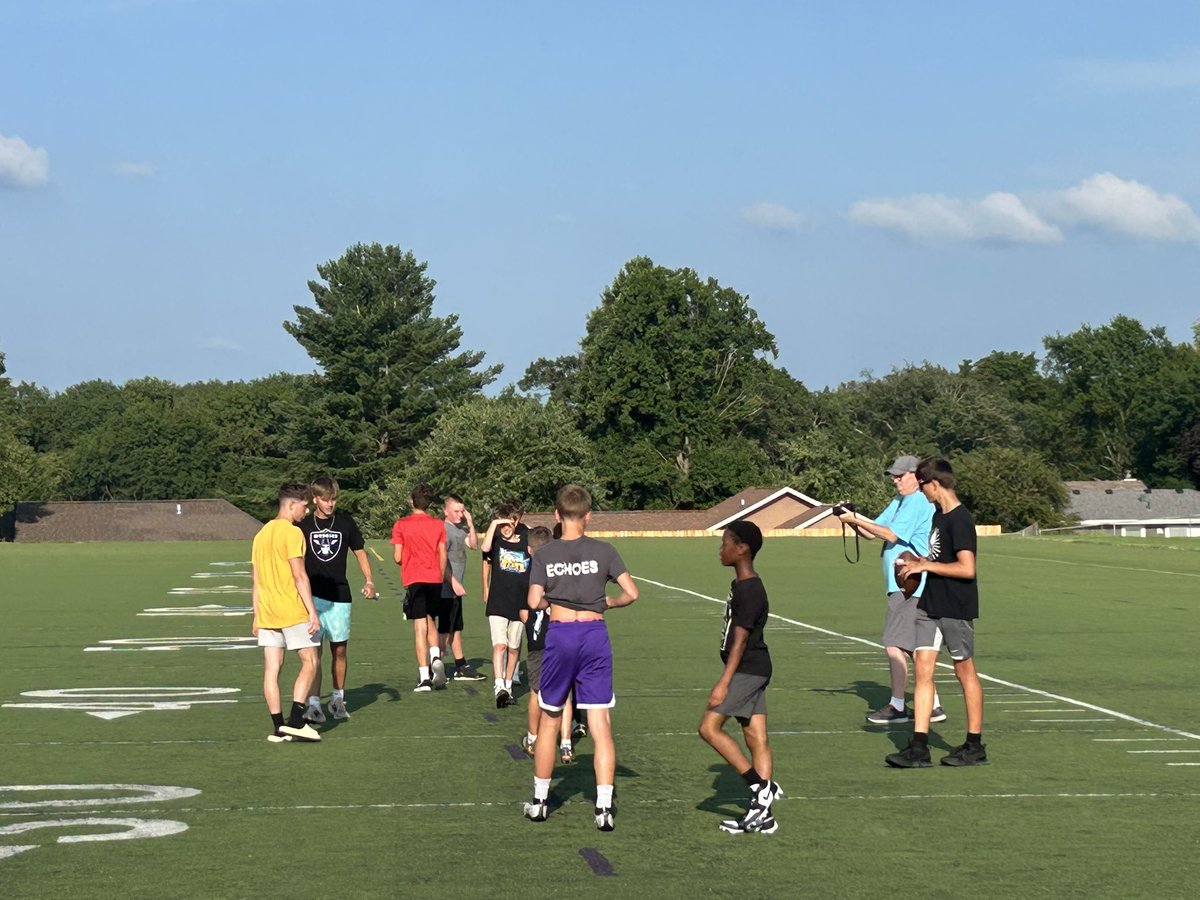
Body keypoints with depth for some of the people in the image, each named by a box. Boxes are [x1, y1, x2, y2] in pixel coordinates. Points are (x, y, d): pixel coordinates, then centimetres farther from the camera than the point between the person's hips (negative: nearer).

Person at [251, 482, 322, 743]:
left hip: (266, 613, 7)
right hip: (293, 612, -7)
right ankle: (295, 720, -6)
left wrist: (256, 616, 20)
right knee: (309, 663, 3)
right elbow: (299, 576, -16)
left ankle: (278, 727, 6)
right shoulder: (292, 533, -10)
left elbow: (255, 580, 16)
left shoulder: (261, 534, 13)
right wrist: (312, 612, -14)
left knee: (271, 668, 5)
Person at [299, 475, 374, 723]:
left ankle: (338, 698, 25)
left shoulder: (346, 523, 4)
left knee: (339, 650, 9)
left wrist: (368, 580, -2)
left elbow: (360, 552, 12)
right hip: (312, 597, -2)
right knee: (315, 651, -10)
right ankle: (314, 704, -12)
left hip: (339, 596, 2)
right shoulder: (304, 525, 2)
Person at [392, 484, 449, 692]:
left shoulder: (401, 525, -2)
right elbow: (443, 556, 8)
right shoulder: (438, 525, 6)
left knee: (420, 627, -3)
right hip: (435, 579, 3)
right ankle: (436, 656, -6)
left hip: (413, 580, -3)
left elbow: (397, 557, -5)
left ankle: (424, 677, -7)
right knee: (431, 621, 20)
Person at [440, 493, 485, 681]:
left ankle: (461, 667, 23)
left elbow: (473, 545, 9)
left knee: (456, 628, 15)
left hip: (455, 588, 9)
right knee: (445, 630, -5)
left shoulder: (460, 530, 13)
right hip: (447, 588, -9)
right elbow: (442, 560, -19)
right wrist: (454, 583, -21)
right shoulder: (444, 530, -15)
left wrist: (471, 524, -1)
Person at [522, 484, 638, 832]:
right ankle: (604, 808, -6)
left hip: (559, 634, 1)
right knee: (601, 726, 0)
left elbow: (534, 602, -8)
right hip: (595, 634, 0)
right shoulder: (603, 551, -1)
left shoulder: (544, 554, -1)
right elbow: (631, 594, -5)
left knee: (549, 722, 16)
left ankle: (540, 802, 24)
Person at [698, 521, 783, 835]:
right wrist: (728, 679, 26)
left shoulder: (749, 590, -16)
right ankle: (763, 814, 7)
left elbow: (740, 639, -20)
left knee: (709, 727, -10)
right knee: (757, 739, 7)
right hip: (754, 671, 10)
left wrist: (724, 683, -22)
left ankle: (761, 786, -9)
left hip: (747, 670, -10)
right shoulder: (741, 586, 14)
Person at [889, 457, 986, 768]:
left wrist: (925, 565, -18)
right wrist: (918, 564, 9)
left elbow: (966, 568, -24)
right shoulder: (939, 515, 12)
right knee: (922, 670, 2)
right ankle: (919, 748, 1)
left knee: (965, 672, 3)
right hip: (930, 605, 9)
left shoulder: (960, 519, -17)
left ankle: (975, 747, 14)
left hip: (956, 610, -9)